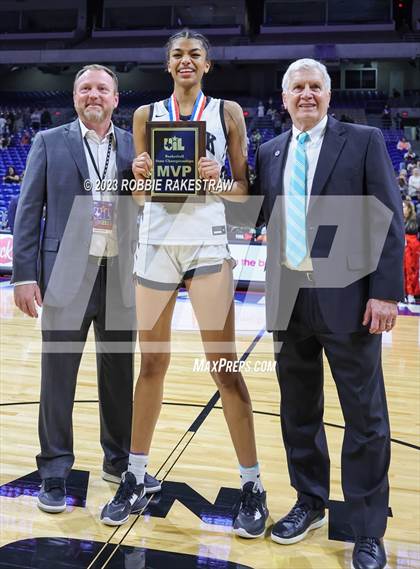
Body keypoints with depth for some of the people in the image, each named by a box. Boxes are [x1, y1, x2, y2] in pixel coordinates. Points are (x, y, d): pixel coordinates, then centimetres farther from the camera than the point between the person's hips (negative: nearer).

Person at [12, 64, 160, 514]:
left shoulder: (134, 146, 11)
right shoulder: (49, 143, 5)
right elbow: (28, 211, 0)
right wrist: (24, 275, -7)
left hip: (122, 275, 3)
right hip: (67, 275, -2)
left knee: (120, 372, 11)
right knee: (58, 374, 4)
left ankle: (119, 459, 28)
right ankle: (54, 470, 20)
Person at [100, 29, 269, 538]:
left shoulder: (227, 112, 7)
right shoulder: (146, 114, 11)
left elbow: (245, 188, 5)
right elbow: (141, 193, 12)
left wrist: (220, 177, -15)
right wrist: (140, 175, -10)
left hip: (209, 244, -2)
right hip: (157, 243, 2)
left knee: (224, 368, -1)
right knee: (152, 364, 8)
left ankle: (252, 487, 12)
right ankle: (135, 479, 23)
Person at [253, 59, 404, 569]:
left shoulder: (364, 141, 1)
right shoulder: (269, 153, 12)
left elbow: (388, 220, -4)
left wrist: (386, 292, -11)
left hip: (346, 296, -3)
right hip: (288, 297, 4)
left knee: (364, 416, 5)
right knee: (298, 410, 14)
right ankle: (310, 503, 34)